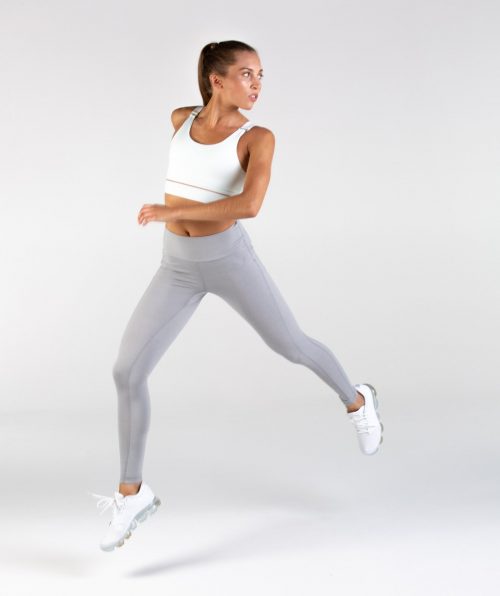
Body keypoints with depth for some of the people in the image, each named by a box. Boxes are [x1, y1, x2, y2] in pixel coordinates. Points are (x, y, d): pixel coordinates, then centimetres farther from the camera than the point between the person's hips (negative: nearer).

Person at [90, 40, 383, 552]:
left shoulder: (259, 137, -11)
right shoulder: (180, 119, 2)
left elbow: (249, 206, -28)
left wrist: (174, 211, -31)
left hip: (229, 257, -3)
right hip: (177, 267, 3)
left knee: (291, 346, 10)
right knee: (127, 372, -6)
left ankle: (357, 401, 42)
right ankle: (132, 493, 7)